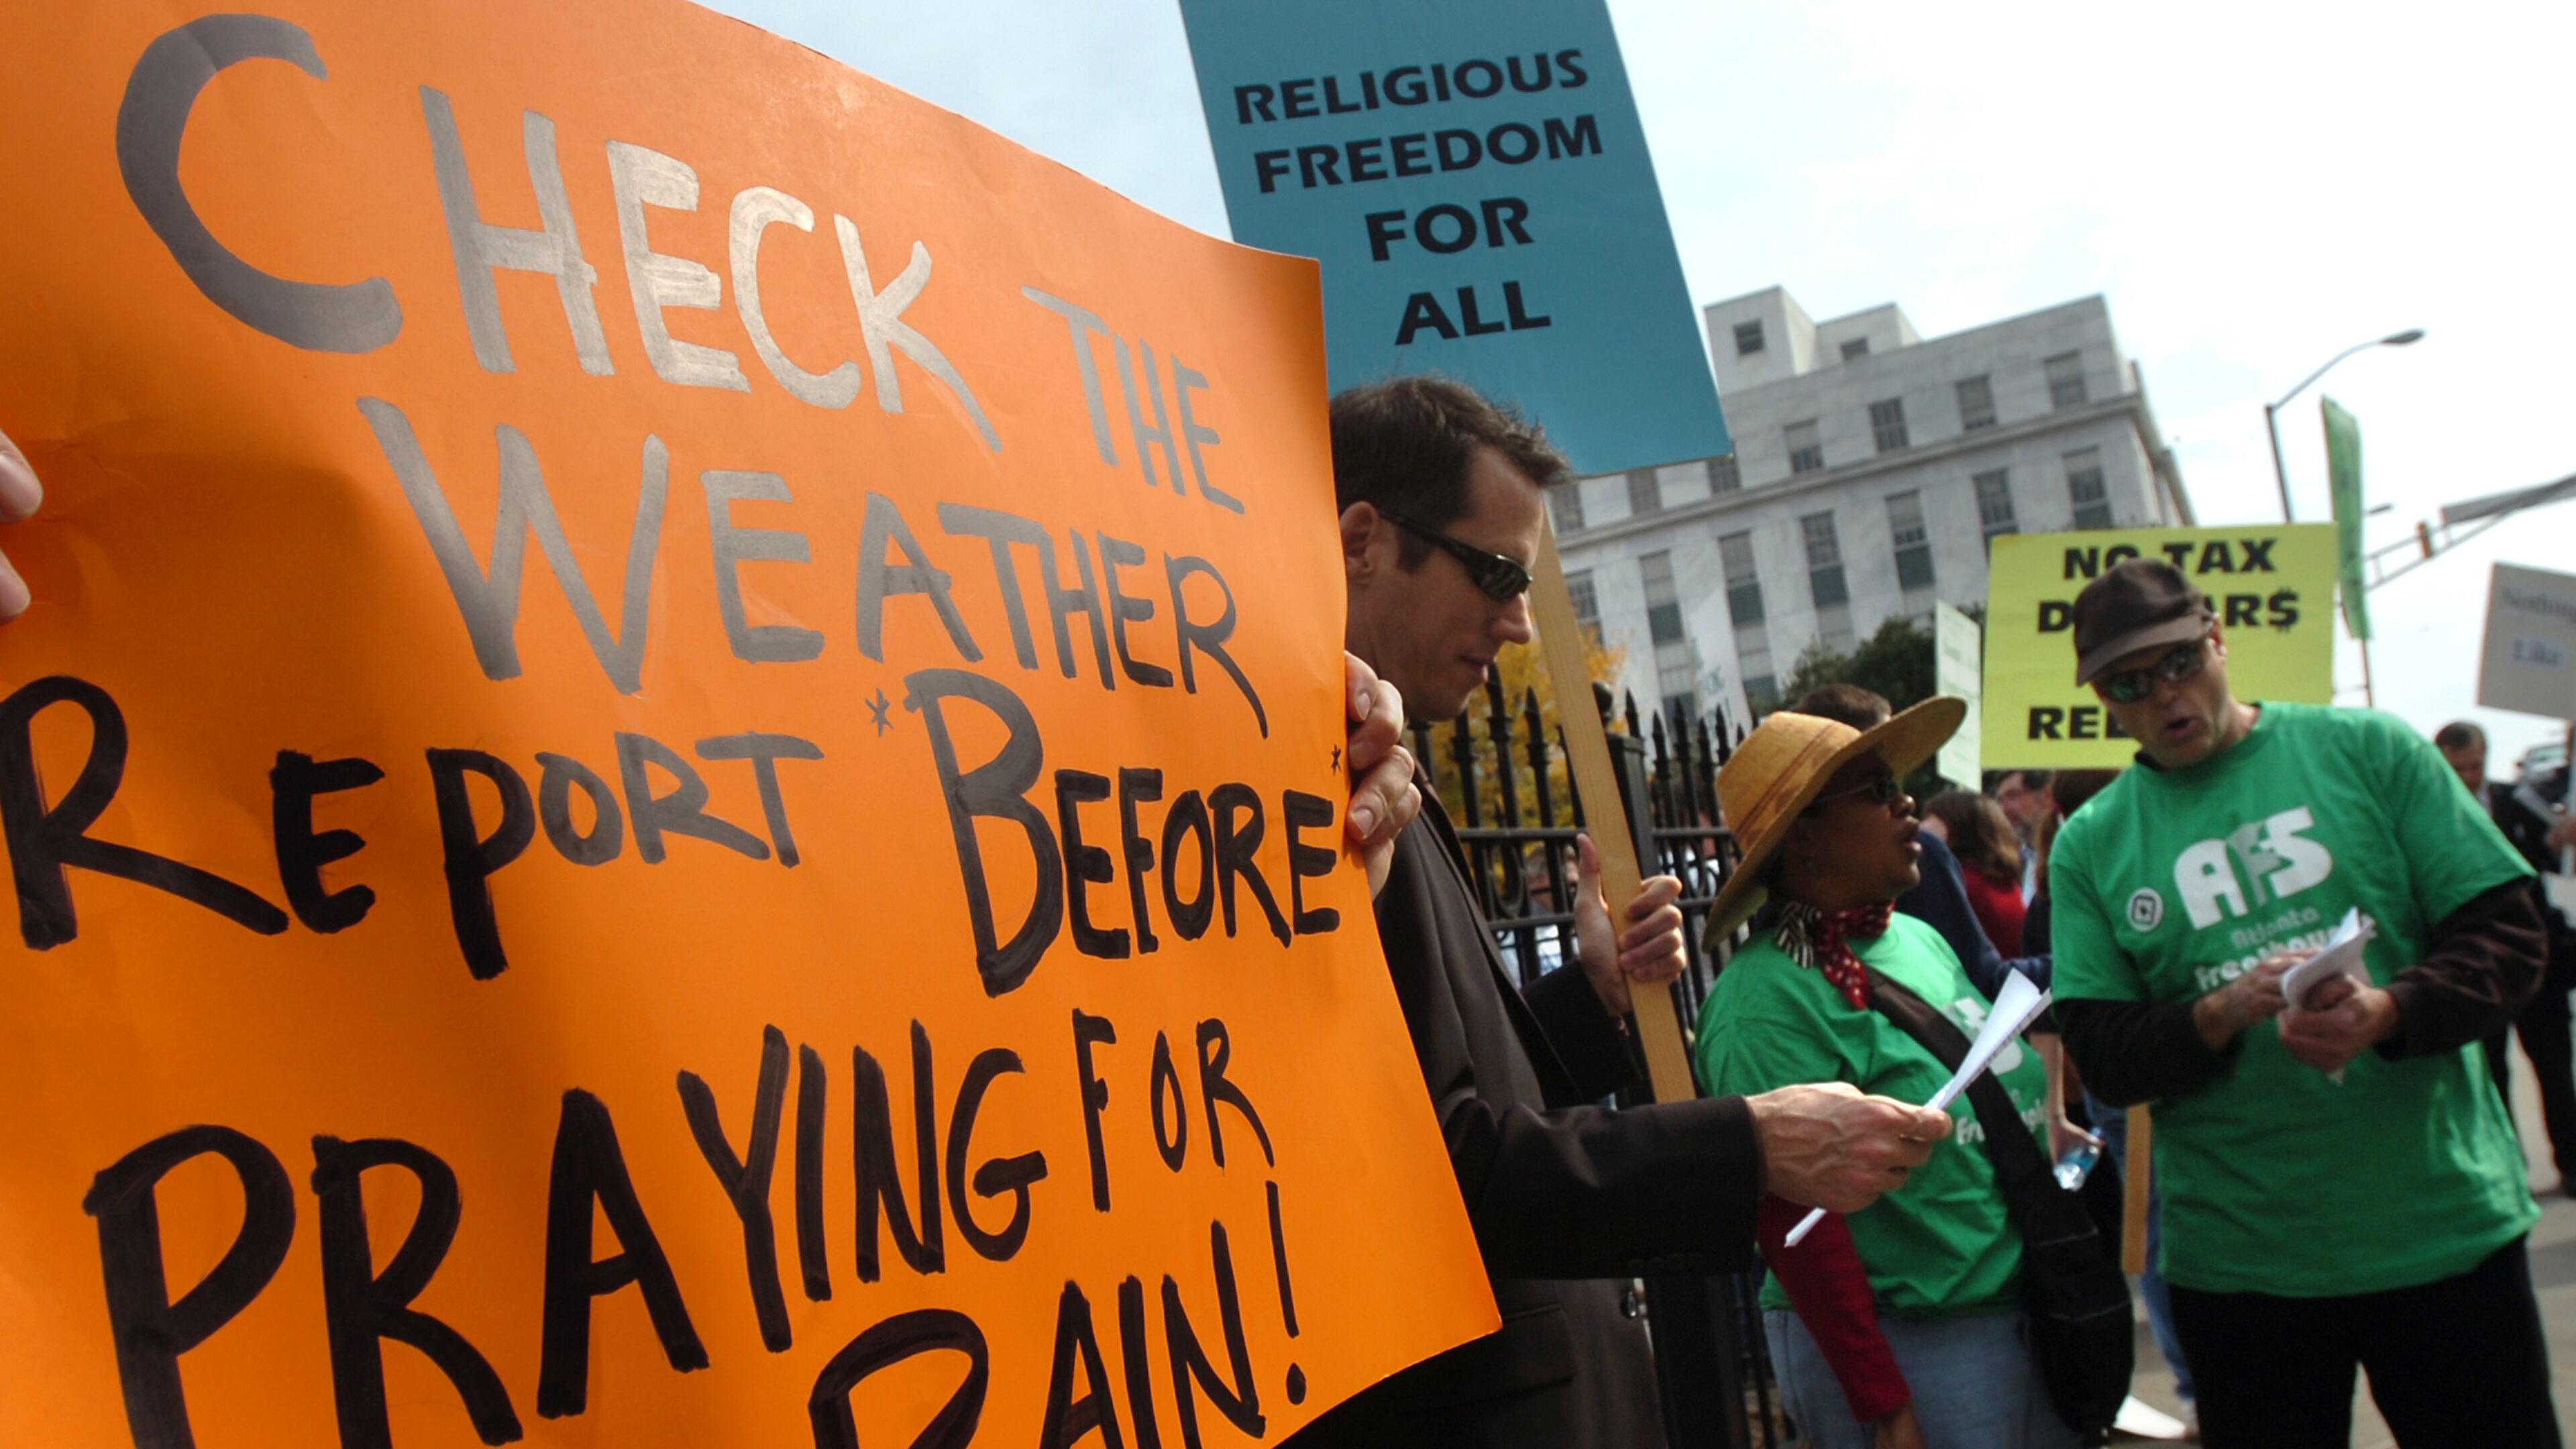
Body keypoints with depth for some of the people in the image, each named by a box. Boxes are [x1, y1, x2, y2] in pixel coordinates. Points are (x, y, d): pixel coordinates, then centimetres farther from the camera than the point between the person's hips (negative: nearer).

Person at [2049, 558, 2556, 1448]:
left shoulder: (2366, 749, 1)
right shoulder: (2091, 846, 2)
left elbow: (2507, 933, -2)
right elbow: (2103, 1058, -2)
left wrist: (2389, 1013, -21)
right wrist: (2222, 1013, -21)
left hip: (2445, 1228, 0)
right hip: (2236, 1261, 0)